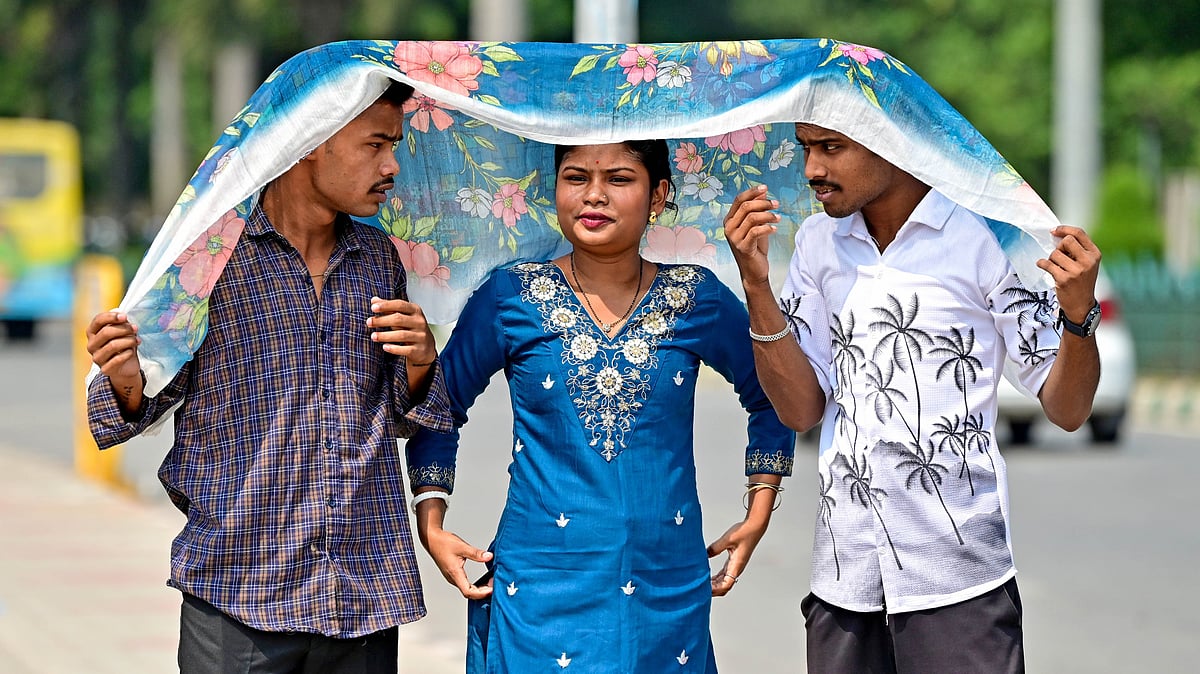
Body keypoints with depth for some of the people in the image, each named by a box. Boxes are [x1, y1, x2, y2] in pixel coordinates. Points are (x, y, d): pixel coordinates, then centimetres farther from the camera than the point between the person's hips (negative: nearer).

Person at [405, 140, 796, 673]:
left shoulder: (697, 300, 2)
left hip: (667, 588, 1)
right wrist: (430, 527, 1)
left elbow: (769, 398, 16)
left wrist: (757, 518, 11)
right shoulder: (510, 299, -1)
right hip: (543, 584, -1)